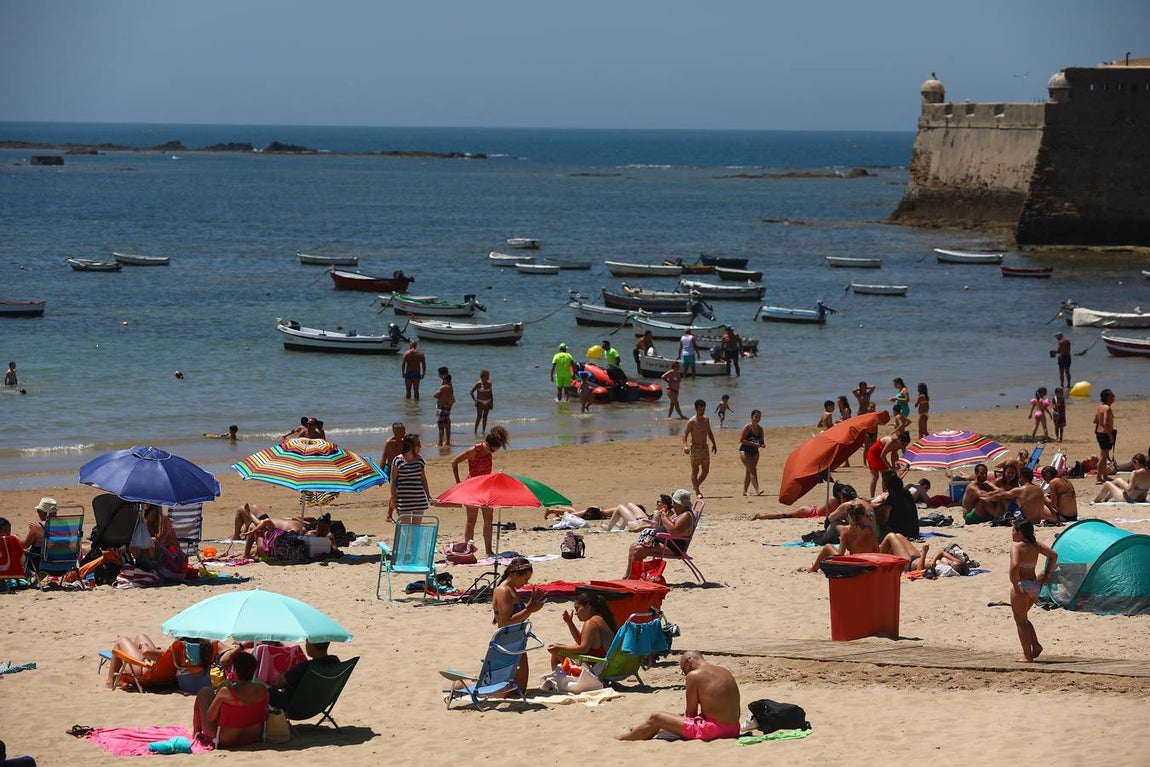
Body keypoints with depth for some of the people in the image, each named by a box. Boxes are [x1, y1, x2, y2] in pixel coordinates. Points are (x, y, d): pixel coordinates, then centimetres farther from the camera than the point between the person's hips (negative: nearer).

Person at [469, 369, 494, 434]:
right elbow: (471, 392, -7)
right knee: (479, 417, -6)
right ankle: (475, 431, 0)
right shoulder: (478, 384, -12)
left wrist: (492, 402, 11)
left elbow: (491, 393, 12)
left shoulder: (489, 383, 3)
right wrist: (475, 400, -10)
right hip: (480, 402, -5)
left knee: (485, 417, 7)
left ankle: (483, 431, 13)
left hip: (487, 402, 5)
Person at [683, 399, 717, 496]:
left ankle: (696, 485, 26)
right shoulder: (692, 421, -10)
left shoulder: (706, 420, 10)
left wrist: (714, 444, 20)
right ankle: (697, 491, 0)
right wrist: (685, 446, -28)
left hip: (704, 447, 6)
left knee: (705, 470, 6)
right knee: (695, 470, -2)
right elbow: (685, 434, -13)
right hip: (695, 448, -6)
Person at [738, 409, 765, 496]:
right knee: (752, 469, -17)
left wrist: (763, 445, -8)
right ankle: (757, 490, -25)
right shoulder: (747, 427, -11)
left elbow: (762, 441, 16)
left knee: (748, 471, 11)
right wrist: (753, 444, -21)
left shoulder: (760, 429, 8)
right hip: (745, 450, -7)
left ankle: (745, 491, 20)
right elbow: (741, 440, -16)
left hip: (755, 452, 7)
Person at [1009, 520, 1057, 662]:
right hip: (1035, 585, 8)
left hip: (1022, 586, -8)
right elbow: (1053, 555, 12)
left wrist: (1015, 585, -21)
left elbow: (1015, 565, -30)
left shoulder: (1016, 546, -15)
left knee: (1020, 620, 3)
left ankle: (1027, 656, 3)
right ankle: (1035, 645, 10)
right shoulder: (1035, 545, 7)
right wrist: (1047, 573, 14)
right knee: (1023, 618, 24)